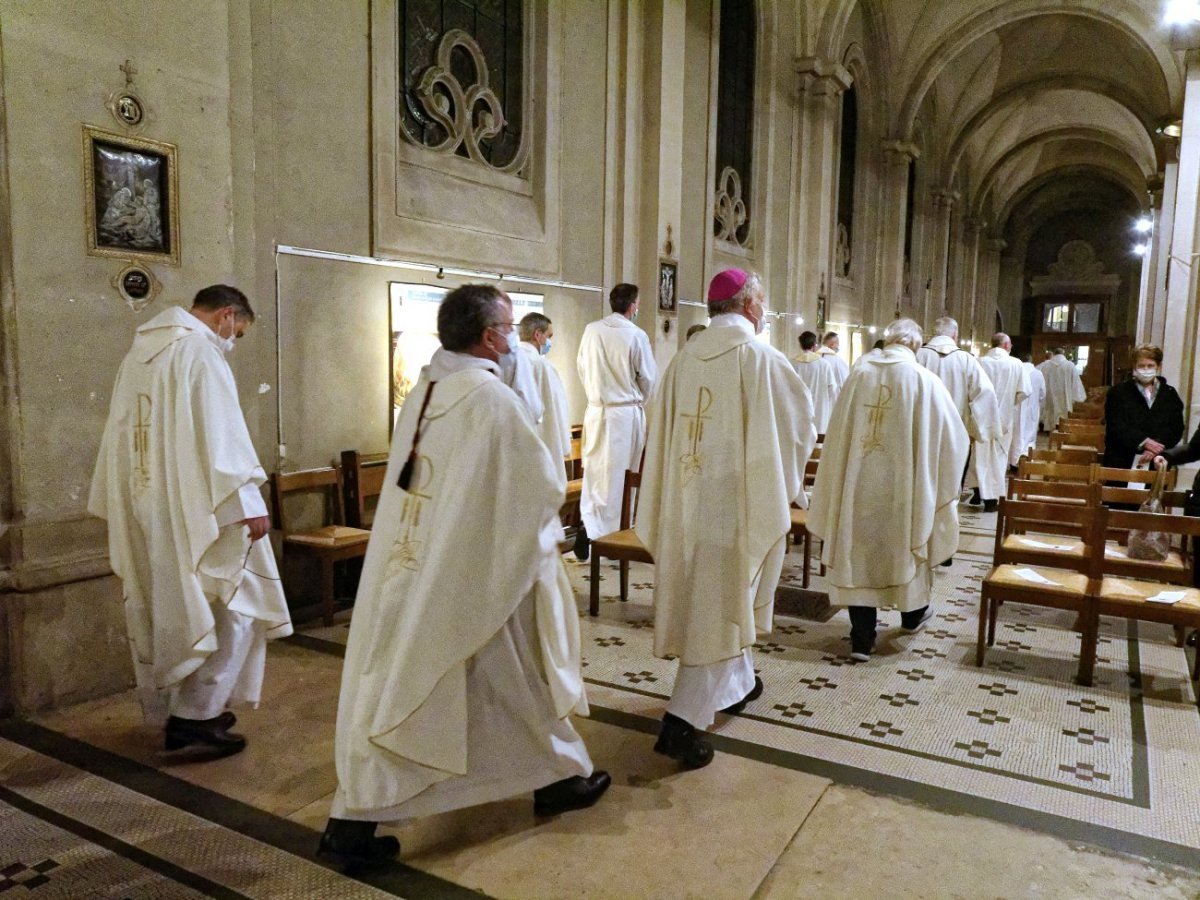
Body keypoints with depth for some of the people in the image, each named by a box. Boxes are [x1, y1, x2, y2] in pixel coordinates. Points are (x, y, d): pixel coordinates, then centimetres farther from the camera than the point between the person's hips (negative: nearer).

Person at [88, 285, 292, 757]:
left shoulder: (140, 352, 15)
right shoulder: (200, 351, -13)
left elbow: (121, 433, 18)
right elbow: (221, 435, -21)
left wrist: (128, 506, 23)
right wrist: (247, 502, -19)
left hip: (148, 508, 9)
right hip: (191, 508, -9)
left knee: (172, 609, 15)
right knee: (230, 609, 1)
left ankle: (179, 711, 24)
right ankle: (196, 717, 1)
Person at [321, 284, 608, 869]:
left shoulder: (421, 392, 5)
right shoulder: (492, 399, -19)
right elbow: (545, 484, -14)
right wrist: (549, 476, 8)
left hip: (411, 567, 8)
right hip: (476, 572, -7)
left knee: (395, 692, 15)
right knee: (520, 680, 12)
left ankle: (353, 819, 24)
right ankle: (559, 779, 29)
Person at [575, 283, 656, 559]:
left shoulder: (591, 331, -2)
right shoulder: (636, 335, -11)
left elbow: (582, 368, 8)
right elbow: (648, 378, -3)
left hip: (596, 411, 3)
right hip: (626, 412, -3)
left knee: (594, 469, 12)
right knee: (620, 474, 6)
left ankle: (588, 525, 0)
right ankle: (615, 534, 13)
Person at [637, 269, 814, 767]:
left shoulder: (683, 359, 1)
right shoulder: (762, 359, -12)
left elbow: (662, 431, 4)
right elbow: (800, 430, -4)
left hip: (687, 500, 6)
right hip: (742, 499, -5)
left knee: (710, 598, 22)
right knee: (725, 608, 2)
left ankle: (738, 684, 41)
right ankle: (682, 721, -4)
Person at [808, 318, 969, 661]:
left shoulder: (859, 376, -2)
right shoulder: (925, 381, -8)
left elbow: (837, 435, 2)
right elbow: (952, 436, -3)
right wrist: (942, 485, 13)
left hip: (858, 485, 1)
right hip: (903, 485, -1)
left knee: (859, 553, 7)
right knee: (907, 544, 20)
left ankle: (862, 639, 8)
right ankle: (913, 613, 42)